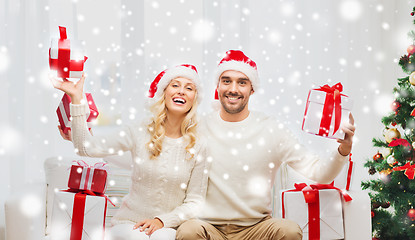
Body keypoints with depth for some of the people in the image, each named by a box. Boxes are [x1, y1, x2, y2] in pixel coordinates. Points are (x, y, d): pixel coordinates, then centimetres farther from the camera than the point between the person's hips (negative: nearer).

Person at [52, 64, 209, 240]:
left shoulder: (197, 147, 0)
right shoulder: (139, 134, 0)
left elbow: (195, 201, 2)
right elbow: (86, 148, -7)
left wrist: (162, 220, -14)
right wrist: (75, 98, -11)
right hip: (129, 221, 1)